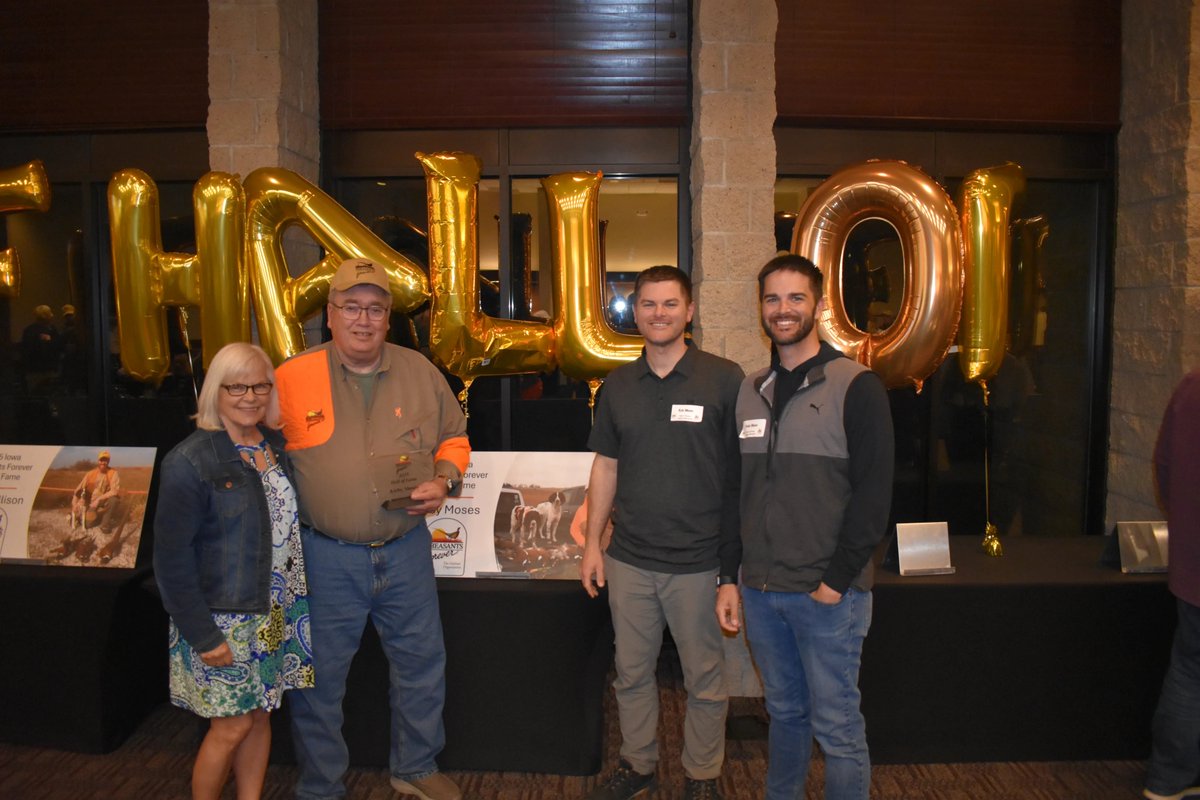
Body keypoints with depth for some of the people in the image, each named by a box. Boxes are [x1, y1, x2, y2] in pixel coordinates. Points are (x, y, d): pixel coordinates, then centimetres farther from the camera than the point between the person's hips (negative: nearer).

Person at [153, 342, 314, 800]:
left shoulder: (278, 446, 5)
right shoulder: (190, 462, -14)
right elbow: (172, 557, -13)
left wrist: (299, 598, 4)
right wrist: (201, 635, -15)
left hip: (275, 612, 6)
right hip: (223, 617, -5)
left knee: (260, 713, 15)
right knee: (232, 725, 4)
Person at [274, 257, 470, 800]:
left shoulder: (419, 372, 1)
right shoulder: (292, 378, -6)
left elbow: (454, 438, 12)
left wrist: (445, 480, -7)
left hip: (406, 549, 3)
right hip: (325, 556, -2)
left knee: (421, 665, 16)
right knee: (318, 678, 11)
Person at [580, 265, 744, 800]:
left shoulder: (724, 379, -6)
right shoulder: (619, 384, 6)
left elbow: (743, 470, -4)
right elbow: (605, 466, 11)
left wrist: (736, 557, -7)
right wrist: (592, 542, 8)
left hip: (699, 560, -3)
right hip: (629, 559, 4)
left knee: (704, 678, 11)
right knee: (631, 672, 17)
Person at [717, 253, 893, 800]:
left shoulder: (856, 387, -7)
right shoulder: (748, 392, 9)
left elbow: (873, 494, -11)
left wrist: (836, 581, -13)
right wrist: (728, 577, 8)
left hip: (827, 595, -5)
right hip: (760, 590, 5)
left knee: (836, 728, 6)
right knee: (783, 713, 20)